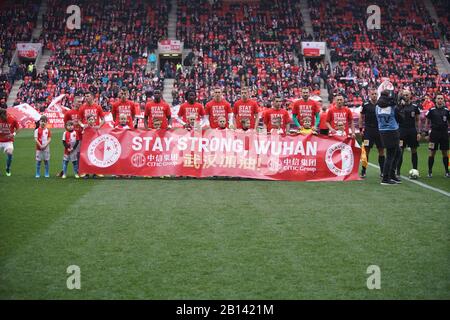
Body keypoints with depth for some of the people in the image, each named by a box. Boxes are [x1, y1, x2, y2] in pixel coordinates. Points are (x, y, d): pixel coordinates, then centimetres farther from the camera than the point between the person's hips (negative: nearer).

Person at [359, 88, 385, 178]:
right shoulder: (365, 105, 1)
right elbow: (361, 118, 6)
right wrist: (361, 129, -1)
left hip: (379, 130, 2)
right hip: (368, 130, -2)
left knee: (381, 150, 4)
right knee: (366, 151, -3)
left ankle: (382, 171, 12)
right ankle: (363, 171, 2)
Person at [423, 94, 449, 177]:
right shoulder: (431, 110, 1)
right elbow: (427, 122, 5)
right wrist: (426, 132, -1)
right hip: (434, 133, -2)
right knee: (432, 153, 0)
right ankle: (430, 171, 6)